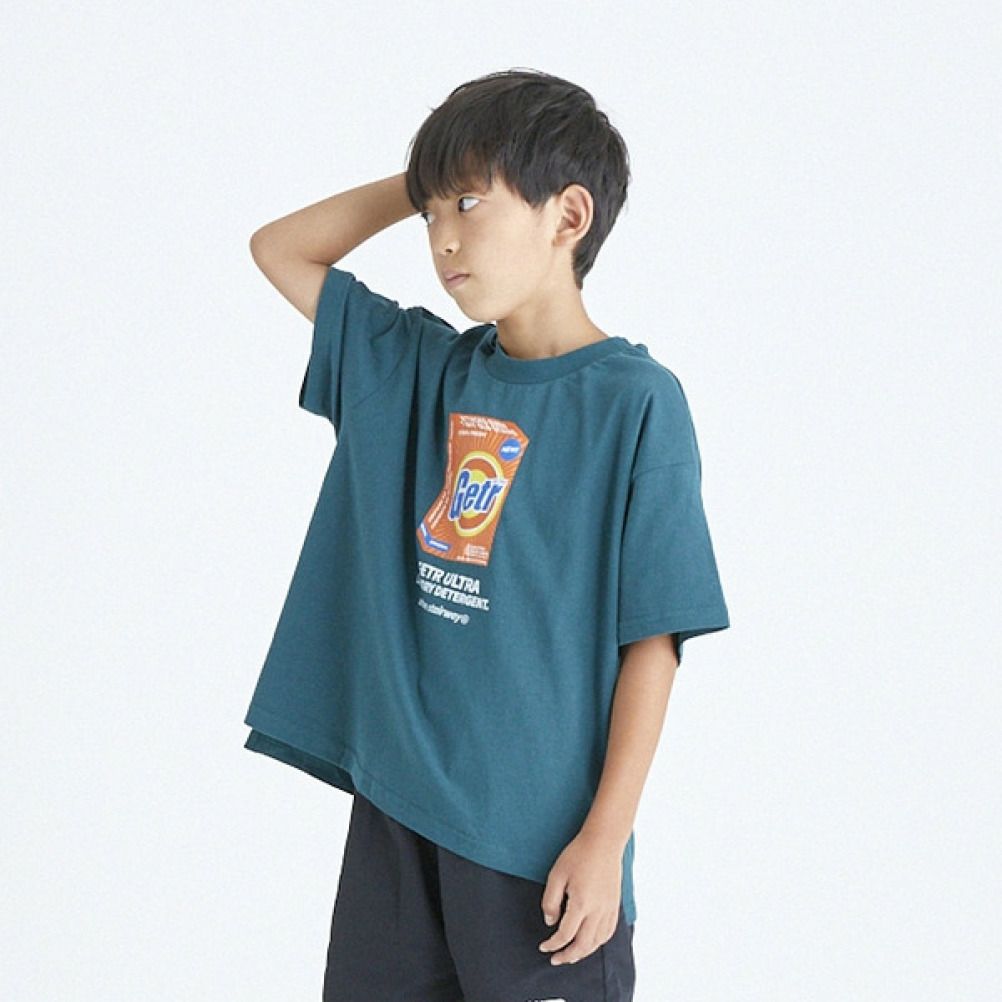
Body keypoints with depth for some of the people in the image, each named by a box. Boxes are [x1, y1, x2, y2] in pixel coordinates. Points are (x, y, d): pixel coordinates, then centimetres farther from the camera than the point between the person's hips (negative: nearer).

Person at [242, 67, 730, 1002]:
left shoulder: (636, 402, -11)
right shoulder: (414, 365, 6)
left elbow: (653, 637, -11)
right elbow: (278, 249, 17)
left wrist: (606, 838, -13)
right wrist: (419, 185, 5)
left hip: (542, 834, -5)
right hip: (395, 800, 5)